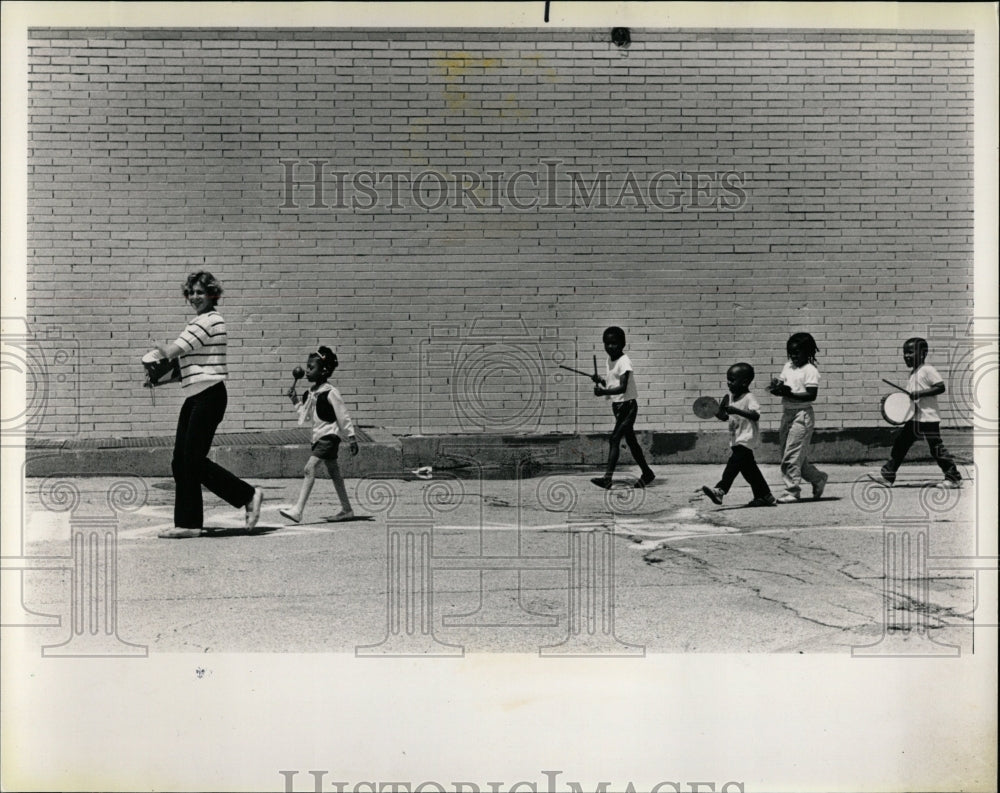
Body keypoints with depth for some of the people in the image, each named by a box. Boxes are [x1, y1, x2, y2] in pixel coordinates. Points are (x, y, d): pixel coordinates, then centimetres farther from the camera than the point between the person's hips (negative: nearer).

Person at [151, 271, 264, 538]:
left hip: (208, 394, -10)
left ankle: (248, 495, 4)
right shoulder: (200, 322, 20)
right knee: (180, 461, 6)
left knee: (194, 459, -8)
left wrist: (159, 349, 0)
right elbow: (186, 361, 20)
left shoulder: (209, 320, -11)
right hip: (195, 396, 10)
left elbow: (172, 351, -16)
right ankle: (188, 523, 10)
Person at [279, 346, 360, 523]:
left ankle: (298, 510, -23)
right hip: (319, 436, 9)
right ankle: (347, 509, 25)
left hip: (329, 436, -9)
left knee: (310, 467, -18)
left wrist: (351, 437, -11)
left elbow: (343, 416, -12)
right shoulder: (310, 393, 10)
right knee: (333, 472, 15)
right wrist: (296, 401, 9)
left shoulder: (330, 393, -15)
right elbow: (306, 415, 19)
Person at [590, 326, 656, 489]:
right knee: (630, 441, 16)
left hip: (627, 405, -9)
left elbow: (622, 388, -27)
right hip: (617, 405, 9)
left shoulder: (624, 362, -17)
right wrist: (600, 380, 0)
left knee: (614, 439, -16)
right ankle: (647, 473, 29)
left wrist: (603, 392, -36)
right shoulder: (610, 360, 9)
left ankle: (607, 477, -21)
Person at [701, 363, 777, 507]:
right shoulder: (731, 398, 13)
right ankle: (765, 496, 23)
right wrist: (716, 412, 0)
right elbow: (725, 417, 20)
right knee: (749, 469, 14)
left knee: (733, 463, -18)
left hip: (746, 440, -9)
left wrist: (736, 411, -34)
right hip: (736, 441, 10)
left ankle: (720, 490, -26)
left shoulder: (749, 398, -13)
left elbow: (756, 415, -27)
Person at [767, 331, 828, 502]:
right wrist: (776, 386, -12)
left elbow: (811, 395, -18)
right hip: (787, 413, 8)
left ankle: (792, 491, -1)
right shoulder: (788, 366, 13)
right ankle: (818, 478, 32)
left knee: (792, 455, -8)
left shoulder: (810, 370, -10)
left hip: (802, 414, -8)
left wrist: (789, 393, -24)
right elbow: (780, 381, 11)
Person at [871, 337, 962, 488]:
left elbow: (941, 387, -18)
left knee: (937, 449, -5)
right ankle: (887, 475, 9)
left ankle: (954, 478, 5)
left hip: (928, 419, -9)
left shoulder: (927, 370, -11)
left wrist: (919, 393, -22)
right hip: (913, 418, 9)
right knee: (899, 444, 6)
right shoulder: (913, 372, 16)